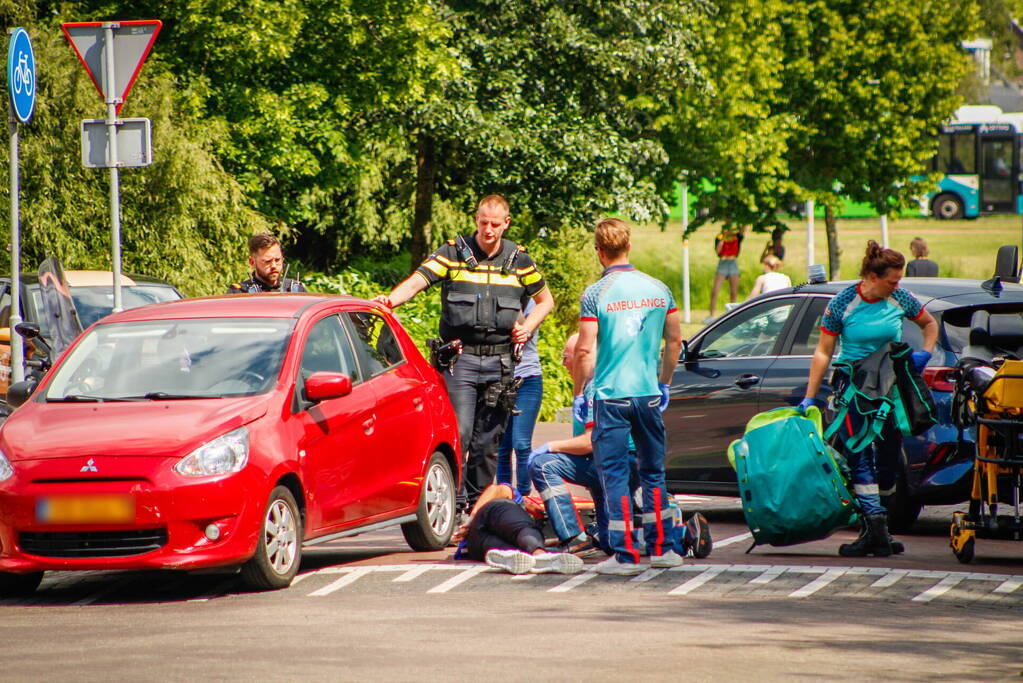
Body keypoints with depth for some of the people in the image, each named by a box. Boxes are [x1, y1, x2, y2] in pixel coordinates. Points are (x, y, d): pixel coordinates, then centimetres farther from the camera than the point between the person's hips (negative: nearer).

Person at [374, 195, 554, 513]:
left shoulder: (518, 260, 9)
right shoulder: (454, 253, 1)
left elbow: (545, 299, 22)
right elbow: (417, 281, -12)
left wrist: (527, 327, 4)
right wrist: (390, 300, -31)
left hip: (501, 362, 3)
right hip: (460, 358, -3)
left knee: (488, 440, 6)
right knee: (459, 433, -13)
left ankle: (478, 501, 16)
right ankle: (455, 500, -8)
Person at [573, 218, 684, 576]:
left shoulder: (596, 294, -9)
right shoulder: (658, 289, 5)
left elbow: (585, 351, -11)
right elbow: (674, 341, 12)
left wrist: (578, 393, 1)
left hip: (611, 395, -4)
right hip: (649, 394, 4)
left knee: (614, 474, 1)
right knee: (653, 471, 15)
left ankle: (625, 555, -3)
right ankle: (660, 548, 18)